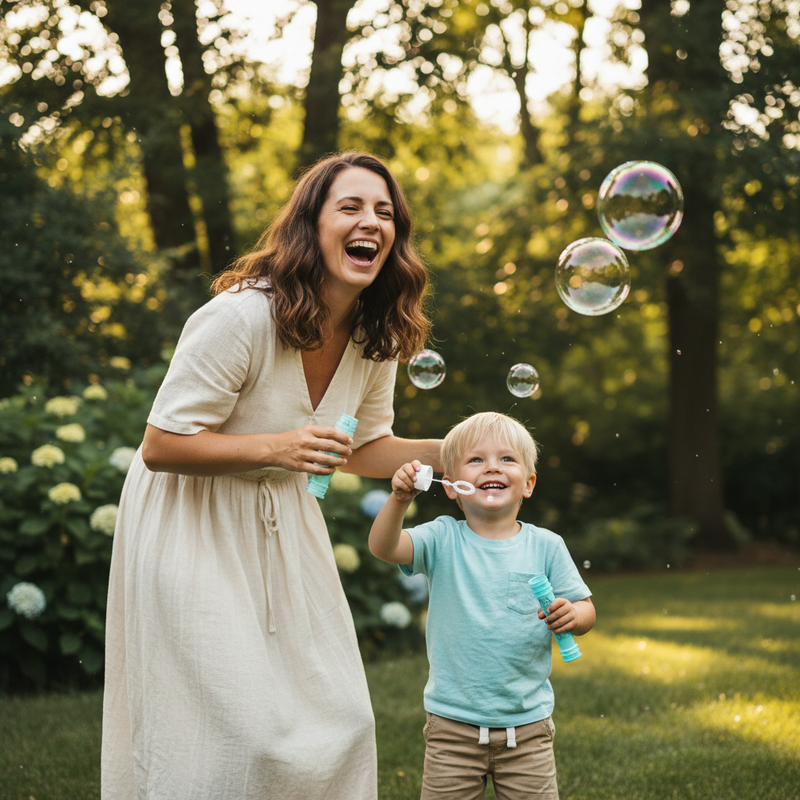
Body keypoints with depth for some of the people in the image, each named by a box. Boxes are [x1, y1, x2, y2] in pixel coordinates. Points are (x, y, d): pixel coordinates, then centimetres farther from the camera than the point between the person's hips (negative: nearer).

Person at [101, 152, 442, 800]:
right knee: (235, 733, -7)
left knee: (337, 720, 9)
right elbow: (160, 447, -21)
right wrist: (275, 446, -33)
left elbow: (363, 448, 9)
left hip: (282, 522, 7)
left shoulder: (376, 337, -5)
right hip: (193, 524, -7)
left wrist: (451, 452, -5)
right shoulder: (241, 316, -26)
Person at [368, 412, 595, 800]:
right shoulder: (443, 539, -3)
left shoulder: (545, 546, -1)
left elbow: (585, 608, 4)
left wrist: (571, 616, -19)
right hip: (453, 725, -1)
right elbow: (383, 547, -18)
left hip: (527, 726, 1)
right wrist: (399, 499, -35)